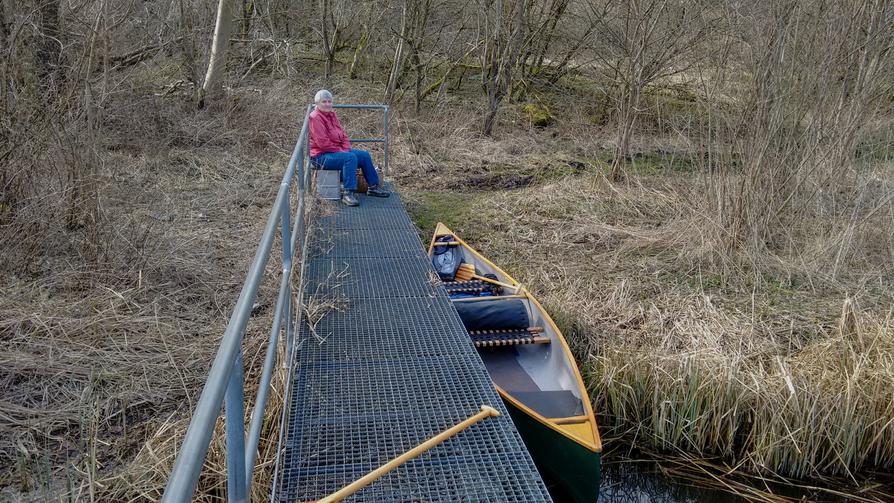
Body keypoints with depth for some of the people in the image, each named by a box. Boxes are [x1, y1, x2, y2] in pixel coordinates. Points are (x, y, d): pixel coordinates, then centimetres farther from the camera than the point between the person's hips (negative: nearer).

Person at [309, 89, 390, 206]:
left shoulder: (332, 114, 12)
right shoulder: (315, 118, -15)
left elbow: (342, 135, 14)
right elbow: (323, 143, -21)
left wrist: (347, 149, -4)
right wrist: (341, 152, -17)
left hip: (338, 150, 10)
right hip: (322, 156, -10)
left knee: (365, 155, 4)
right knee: (350, 158, -32)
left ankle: (373, 187, 14)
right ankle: (347, 194, -34)